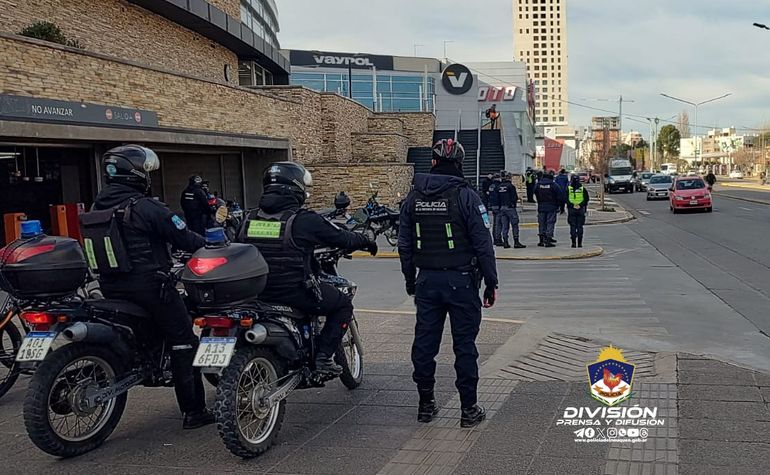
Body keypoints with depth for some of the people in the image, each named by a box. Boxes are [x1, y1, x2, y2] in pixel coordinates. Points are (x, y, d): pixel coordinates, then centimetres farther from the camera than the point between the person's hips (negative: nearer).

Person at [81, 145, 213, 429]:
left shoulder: (97, 207, 9)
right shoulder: (144, 206, -15)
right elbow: (183, 237, -13)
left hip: (111, 288, 8)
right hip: (148, 286, -8)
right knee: (183, 342, 0)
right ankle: (194, 411, 1)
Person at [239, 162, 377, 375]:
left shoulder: (251, 217, 6)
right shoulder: (304, 219, -11)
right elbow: (341, 238, -4)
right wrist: (366, 241, 16)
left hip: (257, 292, 7)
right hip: (296, 292, -6)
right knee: (343, 304, 13)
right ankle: (323, 356, 4)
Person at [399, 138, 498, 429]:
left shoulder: (414, 197, 5)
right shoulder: (465, 196, -10)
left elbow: (404, 244, 10)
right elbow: (483, 244, -10)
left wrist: (410, 281, 19)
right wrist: (491, 283, -3)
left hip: (427, 281, 4)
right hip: (461, 281, -4)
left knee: (424, 342, 11)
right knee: (464, 345, 3)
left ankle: (425, 404, 20)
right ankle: (469, 409, 8)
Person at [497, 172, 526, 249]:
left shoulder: (499, 187, 7)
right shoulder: (511, 186, -11)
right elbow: (515, 198, -12)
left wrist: (501, 206, 16)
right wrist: (515, 201, 7)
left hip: (502, 208, 6)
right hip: (510, 208, -6)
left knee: (504, 225, 8)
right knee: (515, 225, -2)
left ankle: (505, 242, 7)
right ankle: (516, 242, -5)